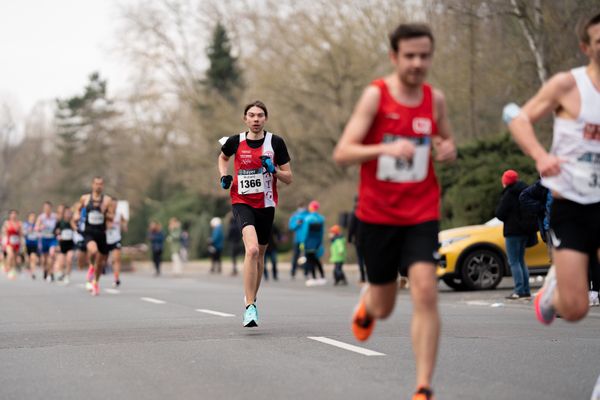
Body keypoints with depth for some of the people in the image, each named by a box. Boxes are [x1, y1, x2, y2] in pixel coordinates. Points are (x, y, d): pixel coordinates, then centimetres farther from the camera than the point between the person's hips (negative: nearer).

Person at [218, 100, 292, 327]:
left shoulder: (275, 142, -2)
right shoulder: (236, 142, -1)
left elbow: (289, 178, 1)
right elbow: (222, 157, 23)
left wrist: (273, 170, -18)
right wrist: (224, 176, 4)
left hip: (266, 204, 2)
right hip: (242, 202, -2)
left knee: (259, 254, 14)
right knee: (252, 249, -24)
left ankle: (252, 299, 36)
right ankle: (250, 307, -24)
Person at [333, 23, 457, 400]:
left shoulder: (436, 99, 2)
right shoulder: (376, 95, -9)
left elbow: (447, 141, 19)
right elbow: (342, 153, -15)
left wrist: (449, 150, -6)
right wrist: (386, 148, -31)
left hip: (422, 215, 2)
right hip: (377, 214, -2)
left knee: (426, 291, -18)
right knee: (384, 307, 10)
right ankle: (367, 302, 50)